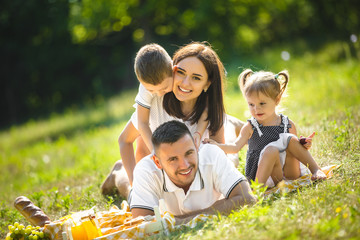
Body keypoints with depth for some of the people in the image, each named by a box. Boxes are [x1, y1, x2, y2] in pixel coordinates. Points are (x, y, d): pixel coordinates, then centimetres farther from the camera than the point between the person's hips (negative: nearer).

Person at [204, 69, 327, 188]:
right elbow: (236, 146, -15)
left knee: (290, 139, -13)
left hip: (289, 173, 3)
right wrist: (218, 146, -33)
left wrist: (304, 145, -7)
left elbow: (297, 148, 16)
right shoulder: (250, 127, -2)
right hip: (266, 176, -3)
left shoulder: (288, 124, 6)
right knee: (271, 150, -30)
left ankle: (316, 170, -10)